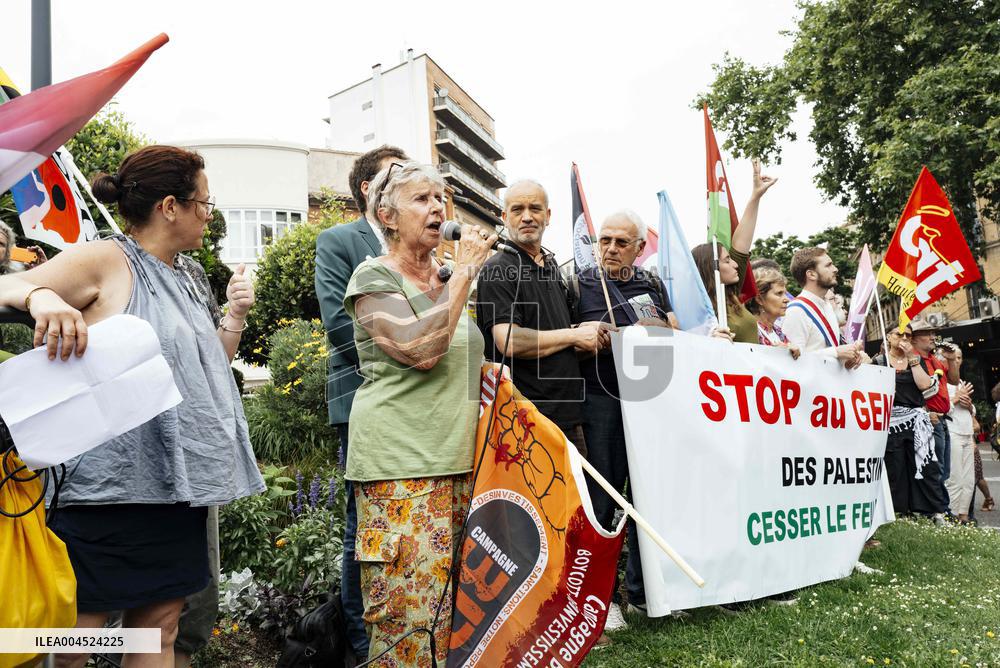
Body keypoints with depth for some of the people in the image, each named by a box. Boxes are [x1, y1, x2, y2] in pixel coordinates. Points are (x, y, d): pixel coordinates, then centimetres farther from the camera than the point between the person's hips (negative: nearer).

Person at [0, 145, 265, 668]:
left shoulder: (178, 281, 16)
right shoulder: (104, 261, -7)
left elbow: (209, 369, 23)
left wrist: (236, 315, 7)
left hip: (174, 483, 8)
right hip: (111, 484, -7)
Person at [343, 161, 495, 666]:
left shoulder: (449, 278, 15)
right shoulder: (374, 277, -5)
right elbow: (421, 350, -22)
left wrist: (488, 369, 11)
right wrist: (464, 273, -14)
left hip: (457, 455, 7)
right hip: (399, 458, -7)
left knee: (450, 590, 10)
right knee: (408, 593, -5)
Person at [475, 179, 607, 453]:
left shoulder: (551, 266, 18)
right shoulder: (498, 270, -10)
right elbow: (509, 342, -23)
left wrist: (589, 337, 6)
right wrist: (575, 335, -12)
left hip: (568, 416, 9)